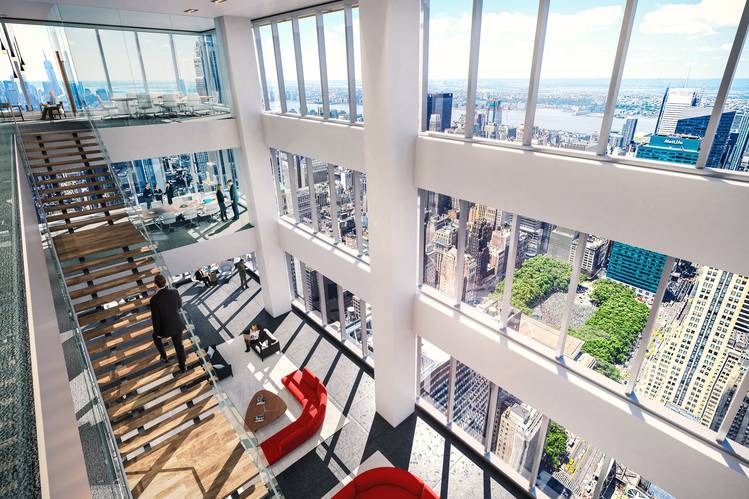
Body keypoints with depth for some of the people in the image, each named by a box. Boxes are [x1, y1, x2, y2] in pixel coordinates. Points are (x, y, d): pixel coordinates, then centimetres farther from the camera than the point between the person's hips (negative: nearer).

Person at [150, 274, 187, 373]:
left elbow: (155, 318, -19)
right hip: (177, 324, 2)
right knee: (178, 344, 25)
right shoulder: (174, 291, -18)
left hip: (165, 327, -2)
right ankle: (183, 367, 37)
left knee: (155, 336, 35)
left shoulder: (154, 299, -29)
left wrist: (157, 332, -3)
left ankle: (163, 356, 48)